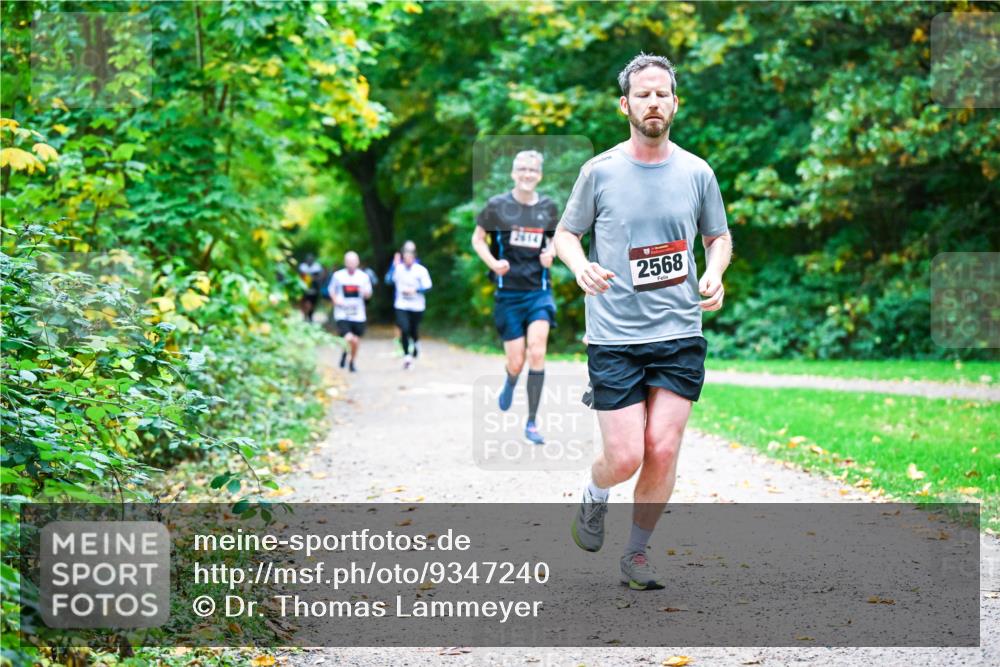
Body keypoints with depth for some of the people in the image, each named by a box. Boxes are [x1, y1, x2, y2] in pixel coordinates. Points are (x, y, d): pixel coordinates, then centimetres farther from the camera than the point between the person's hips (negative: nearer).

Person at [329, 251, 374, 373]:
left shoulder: (363, 276, 0)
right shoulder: (338, 276, -2)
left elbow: (368, 295, 7)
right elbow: (332, 291, 11)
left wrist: (364, 291, -17)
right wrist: (336, 300, -8)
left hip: (358, 314, 3)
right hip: (342, 314, -2)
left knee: (356, 340, 11)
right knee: (348, 339, -18)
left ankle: (353, 362, 36)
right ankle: (345, 352, 17)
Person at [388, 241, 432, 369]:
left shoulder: (421, 270, -7)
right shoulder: (398, 268, -3)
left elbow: (427, 286, -8)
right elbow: (389, 279, -14)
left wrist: (415, 290, -24)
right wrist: (394, 265, -22)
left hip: (417, 306, 0)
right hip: (401, 306, 0)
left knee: (414, 331, 8)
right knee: (404, 329, -15)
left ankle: (416, 343, 44)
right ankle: (407, 355, 0)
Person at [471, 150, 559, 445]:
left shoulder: (548, 207, 4)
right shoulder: (497, 205, -3)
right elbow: (477, 239, 6)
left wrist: (550, 253, -2)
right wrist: (493, 263, -11)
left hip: (539, 291, 1)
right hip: (508, 292, -1)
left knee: (537, 351, -16)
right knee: (516, 363, -1)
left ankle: (532, 422, -5)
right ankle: (510, 382, 40)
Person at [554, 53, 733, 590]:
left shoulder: (697, 173, 5)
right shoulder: (599, 171, 0)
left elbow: (719, 236, 18)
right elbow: (565, 233, 10)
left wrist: (714, 272, -3)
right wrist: (580, 266, -12)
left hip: (680, 334, 2)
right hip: (614, 336, -2)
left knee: (663, 450, -4)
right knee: (625, 457, -8)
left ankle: (636, 551, 17)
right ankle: (594, 497, 28)